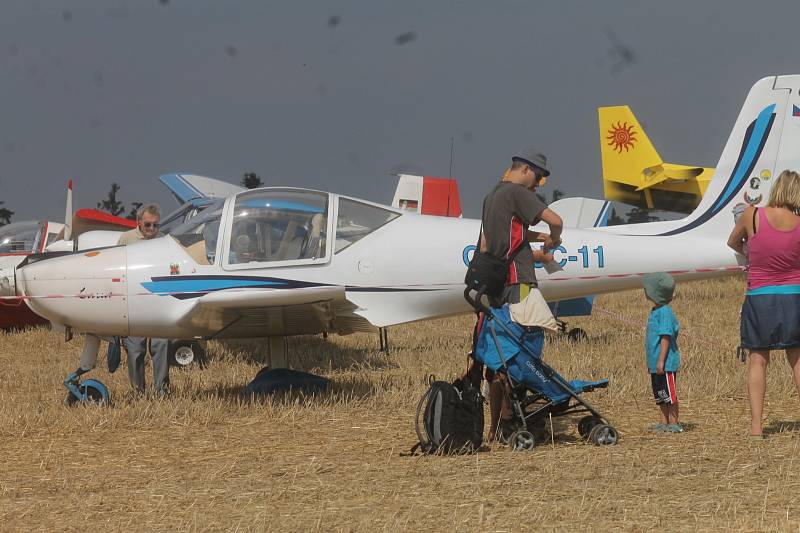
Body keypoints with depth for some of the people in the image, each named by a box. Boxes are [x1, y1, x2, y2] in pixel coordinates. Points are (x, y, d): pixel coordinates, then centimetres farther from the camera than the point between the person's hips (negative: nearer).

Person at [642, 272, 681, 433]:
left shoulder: (665, 312, -17)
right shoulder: (655, 311, 13)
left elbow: (665, 337, -20)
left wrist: (661, 361, -23)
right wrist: (652, 361, 23)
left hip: (666, 363, -10)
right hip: (655, 364, 10)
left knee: (669, 394, -3)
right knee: (660, 395, 14)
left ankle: (674, 423, 3)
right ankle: (664, 422, 20)